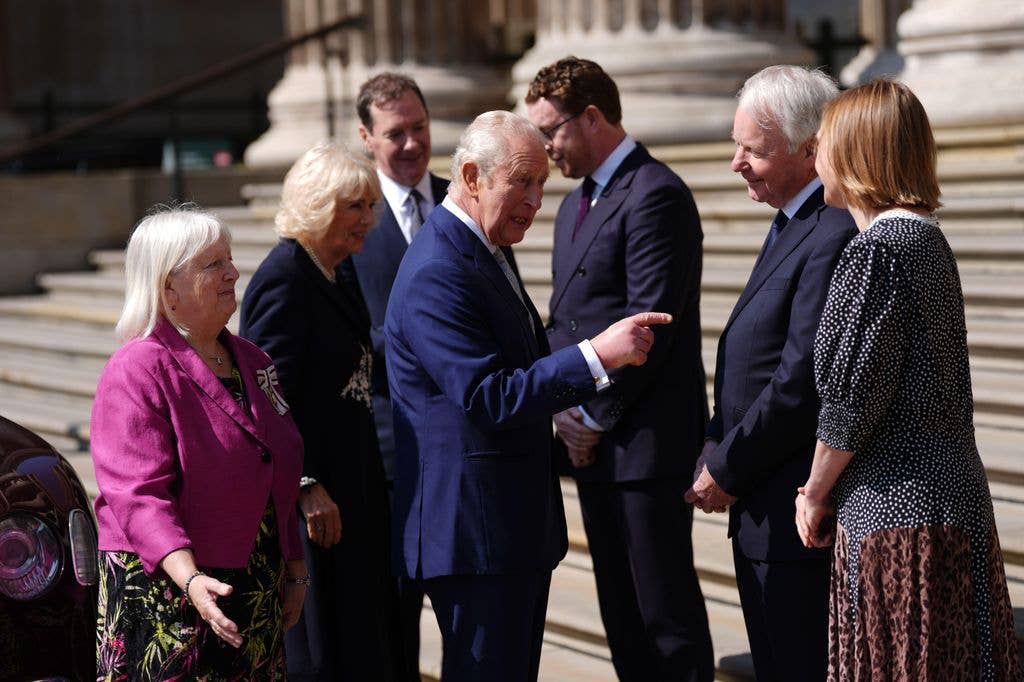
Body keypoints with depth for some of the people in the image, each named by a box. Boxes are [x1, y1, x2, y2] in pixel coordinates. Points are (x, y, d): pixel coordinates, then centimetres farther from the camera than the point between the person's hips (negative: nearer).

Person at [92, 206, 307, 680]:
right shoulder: (137, 371, -12)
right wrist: (192, 579, -33)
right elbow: (138, 495, -21)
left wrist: (295, 571, 19)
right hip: (165, 596, -7)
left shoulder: (252, 362, 12)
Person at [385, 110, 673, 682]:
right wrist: (597, 355, -26)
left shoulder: (484, 250, 14)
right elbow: (489, 399, -26)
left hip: (516, 521, 10)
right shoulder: (437, 274, -20)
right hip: (474, 524, -10)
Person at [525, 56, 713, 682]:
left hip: (646, 441, -9)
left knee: (666, 608, -3)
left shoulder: (656, 195, -12)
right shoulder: (575, 206, 18)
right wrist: (565, 408, 3)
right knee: (621, 607, 13)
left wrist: (595, 416, -12)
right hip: (593, 441, 9)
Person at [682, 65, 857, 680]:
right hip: (767, 506, 10)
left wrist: (728, 469, -12)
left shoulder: (836, 237, -20)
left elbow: (801, 382, -23)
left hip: (796, 514, -10)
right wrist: (721, 456, 10)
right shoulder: (794, 225, 15)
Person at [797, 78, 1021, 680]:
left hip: (901, 507, -9)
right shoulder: (926, 237, 13)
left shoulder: (878, 251, -16)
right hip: (951, 492, 9)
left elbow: (852, 398, -16)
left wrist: (817, 495, -2)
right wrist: (826, 487, 14)